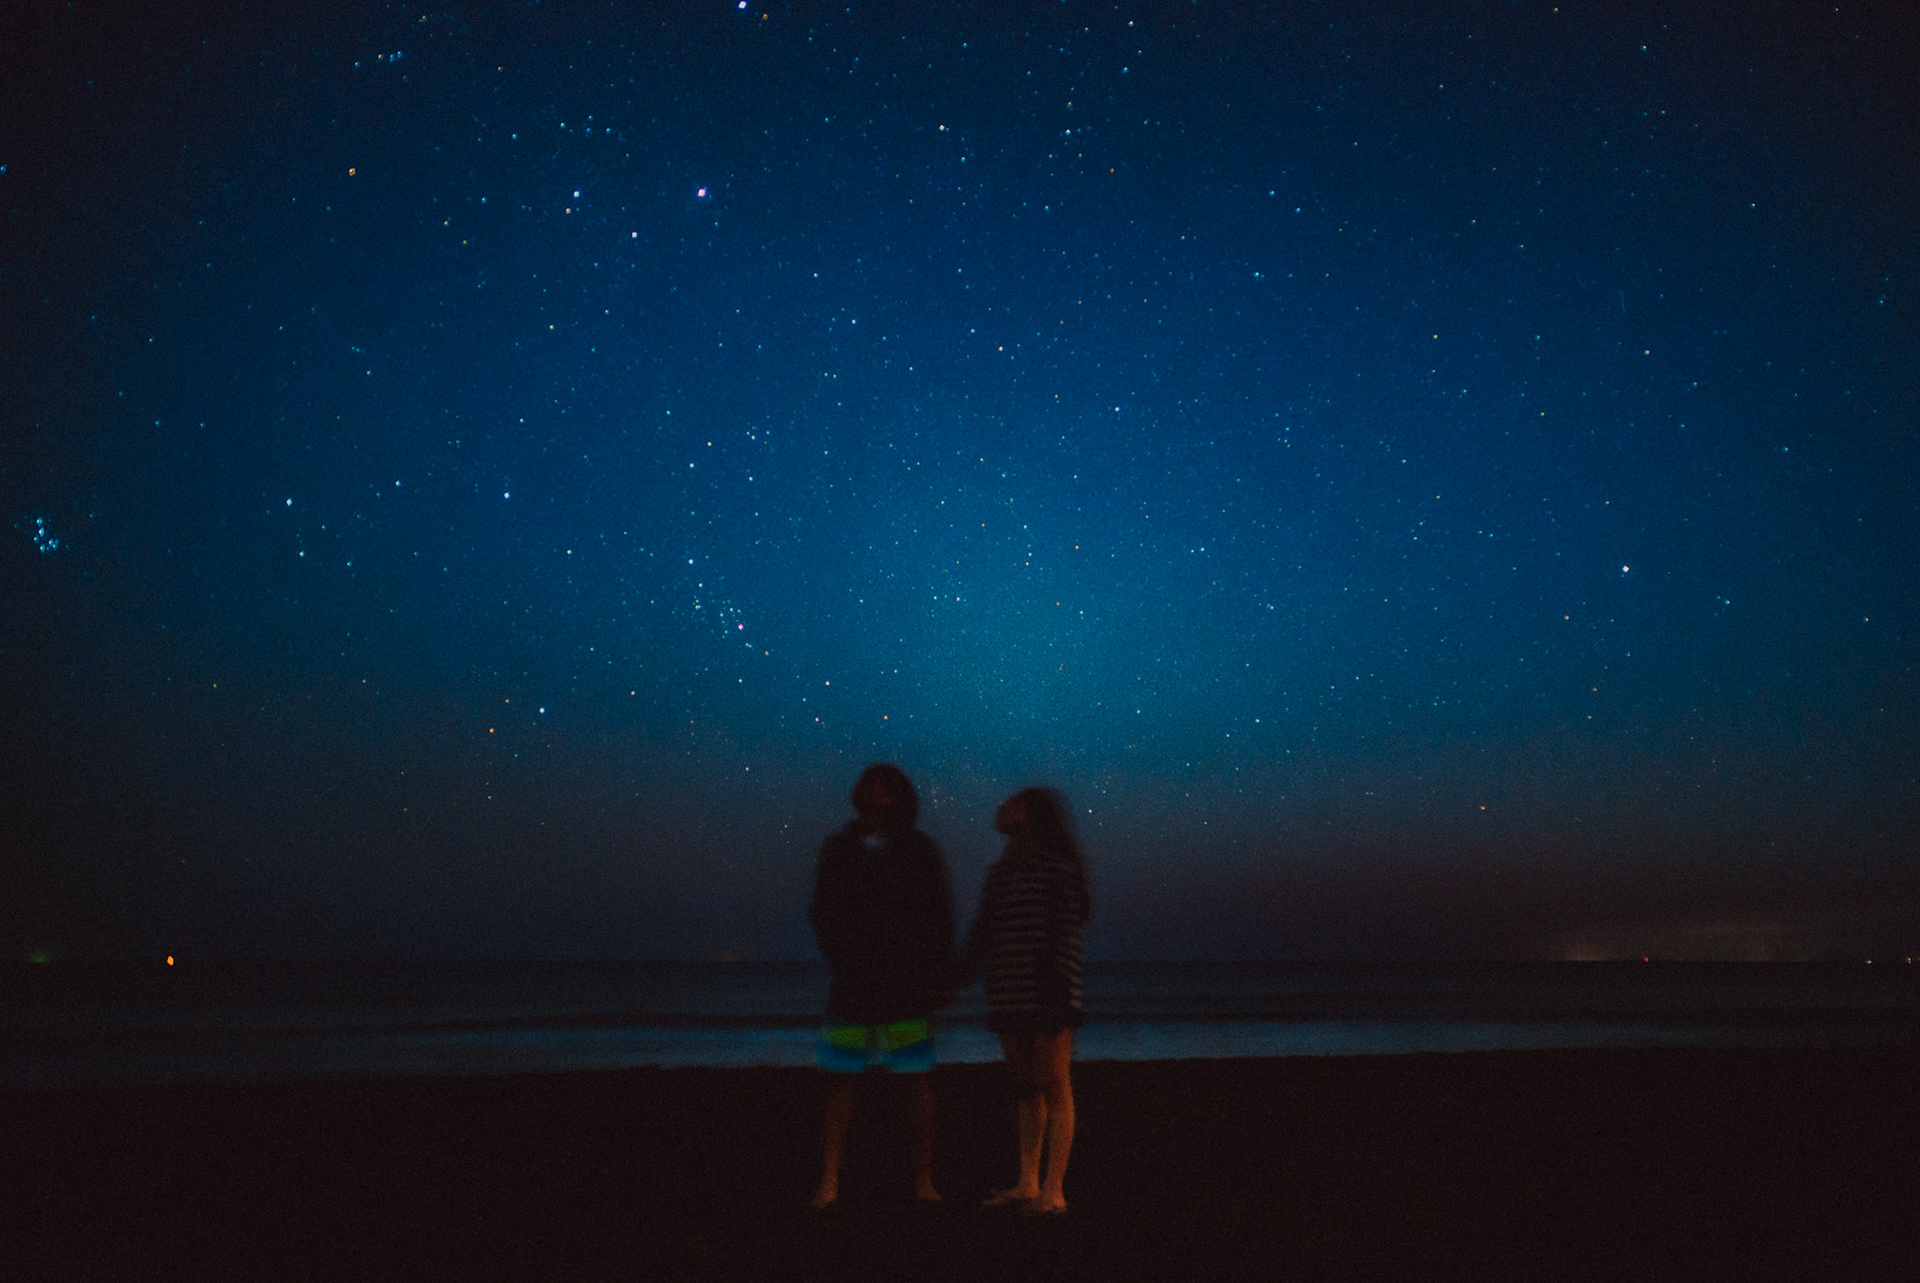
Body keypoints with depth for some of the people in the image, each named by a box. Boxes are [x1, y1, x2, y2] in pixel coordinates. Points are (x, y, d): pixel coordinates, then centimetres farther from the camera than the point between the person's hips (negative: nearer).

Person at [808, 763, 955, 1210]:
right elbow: (823, 916, 11)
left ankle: (923, 1180, 10)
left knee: (917, 1079, 1)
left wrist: (937, 977, -3)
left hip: (908, 986, -1)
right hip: (853, 987, 2)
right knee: (840, 1079, 0)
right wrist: (841, 963, -1)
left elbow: (940, 918, 4)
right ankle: (829, 1182, 5)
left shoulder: (920, 850, 3)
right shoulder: (838, 850, 8)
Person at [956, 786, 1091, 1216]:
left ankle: (1053, 1190, 5)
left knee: (1054, 1087, 0)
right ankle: (1027, 1185, 22)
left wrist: (1059, 987, -17)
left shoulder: (1060, 869, -8)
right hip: (1009, 997, 7)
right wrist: (961, 974, 10)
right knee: (1025, 1087, 13)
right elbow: (983, 930, 16)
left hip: (1047, 996, -7)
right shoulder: (1001, 873, 12)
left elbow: (1070, 931, -12)